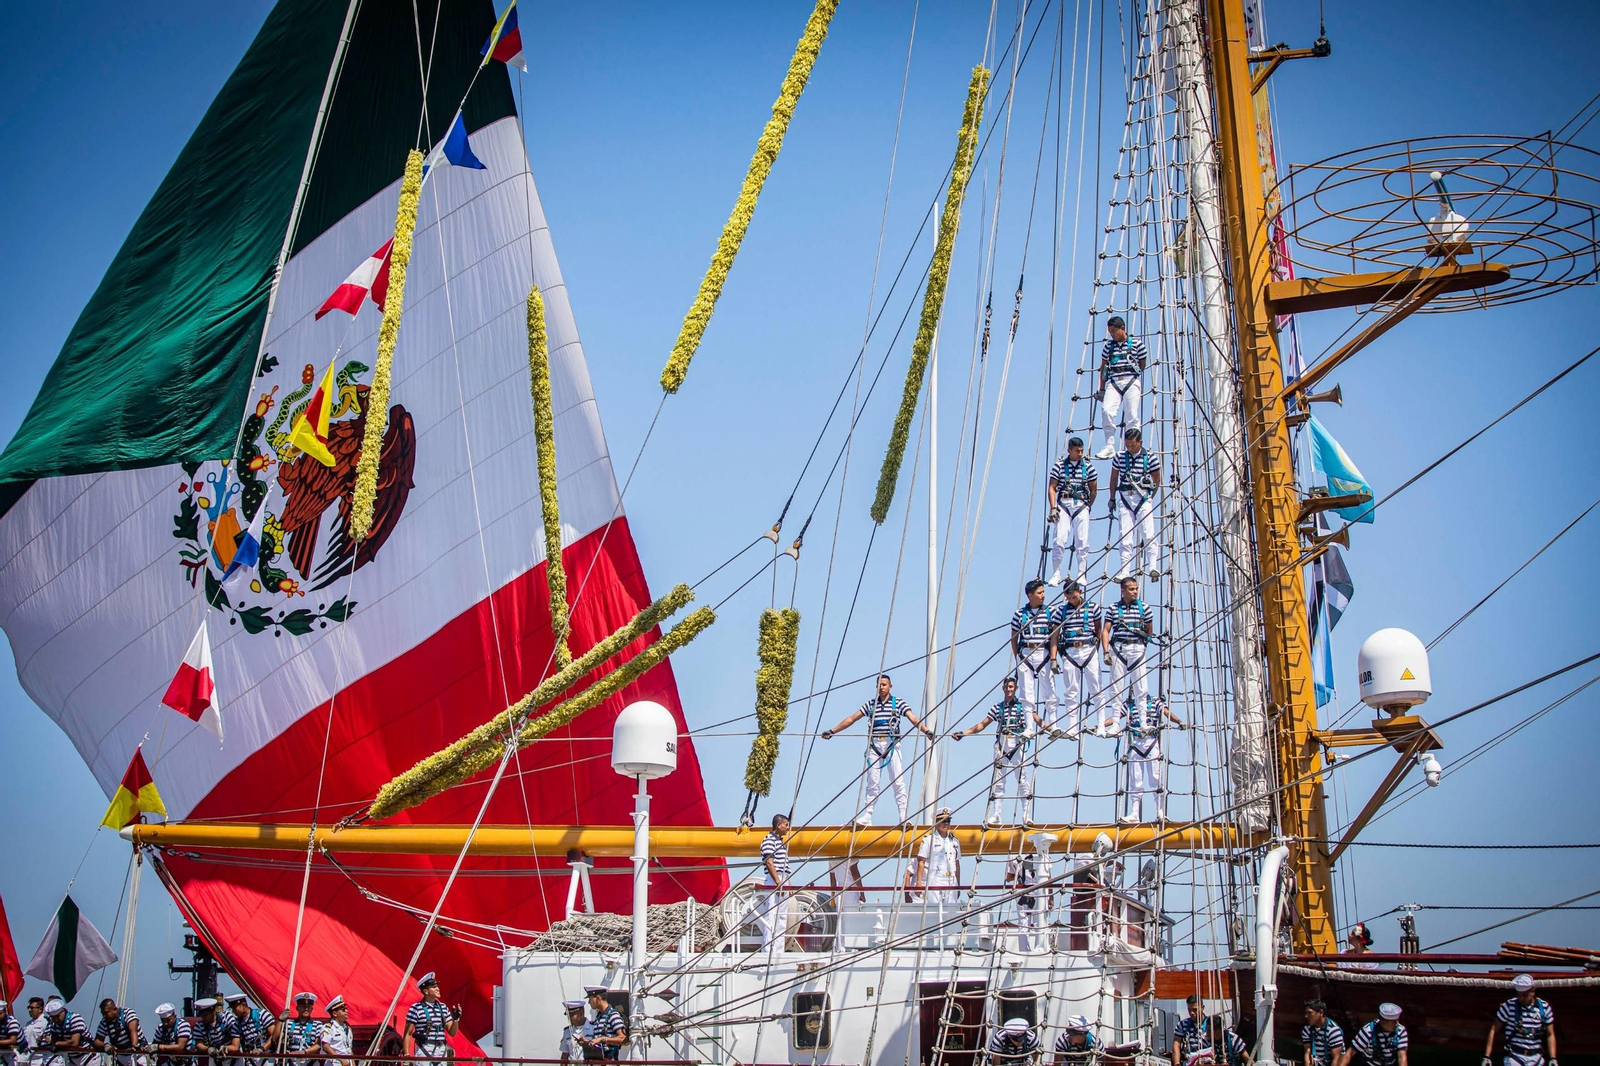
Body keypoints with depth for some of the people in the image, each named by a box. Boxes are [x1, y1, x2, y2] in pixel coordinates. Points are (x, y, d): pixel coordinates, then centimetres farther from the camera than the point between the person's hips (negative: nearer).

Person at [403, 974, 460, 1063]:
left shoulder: (443, 1007, 12)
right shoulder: (416, 1008, -4)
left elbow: (452, 1032, 13)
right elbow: (407, 1034, -4)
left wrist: (456, 1019, -5)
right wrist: (406, 1054, -11)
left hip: (441, 1052, 5)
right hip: (424, 1051, -5)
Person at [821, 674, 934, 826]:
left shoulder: (898, 703, 5)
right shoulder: (870, 704, 13)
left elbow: (913, 719, -7)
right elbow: (852, 719, 15)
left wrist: (926, 730, -24)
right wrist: (832, 731, 11)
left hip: (892, 745, -3)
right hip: (874, 745, 3)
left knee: (898, 782, -7)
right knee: (872, 783, 2)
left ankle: (905, 817, -8)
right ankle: (865, 817, 3)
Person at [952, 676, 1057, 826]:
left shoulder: (1023, 705, 6)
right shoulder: (997, 708, 15)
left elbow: (1038, 720, -1)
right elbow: (982, 725, 16)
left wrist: (1052, 730, -16)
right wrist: (962, 733, 10)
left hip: (1018, 745, -3)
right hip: (1001, 744, 3)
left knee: (1022, 780, -6)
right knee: (998, 781, 2)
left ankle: (1027, 816, -5)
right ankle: (995, 816, 5)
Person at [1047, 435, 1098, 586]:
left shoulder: (1088, 466, 5)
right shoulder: (1059, 465, 1)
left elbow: (1093, 490, 13)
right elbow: (1052, 488, 0)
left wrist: (1087, 506, 11)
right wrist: (1053, 508, -7)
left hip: (1081, 506, 1)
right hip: (1063, 505, -1)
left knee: (1082, 541, -2)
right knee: (1060, 540, -10)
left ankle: (1081, 575, 4)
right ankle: (1055, 574, -2)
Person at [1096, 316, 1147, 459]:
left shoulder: (1136, 343, 4)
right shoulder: (1108, 346, 14)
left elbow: (1142, 364, 12)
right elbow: (1103, 367, 18)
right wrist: (1102, 389, 15)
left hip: (1131, 381, -2)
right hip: (1113, 382, 2)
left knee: (1131, 415, -6)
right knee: (1106, 410, -19)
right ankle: (1109, 446, -16)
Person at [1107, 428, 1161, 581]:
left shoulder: (1150, 458, -2)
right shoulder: (1119, 456, 5)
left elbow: (1157, 480, 9)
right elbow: (1114, 478, 16)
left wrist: (1150, 497, 5)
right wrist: (1112, 498, 18)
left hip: (1143, 498, -2)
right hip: (1124, 498, 2)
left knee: (1148, 533, -15)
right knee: (1124, 537, -2)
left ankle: (1152, 567, -19)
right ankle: (1123, 572, -3)